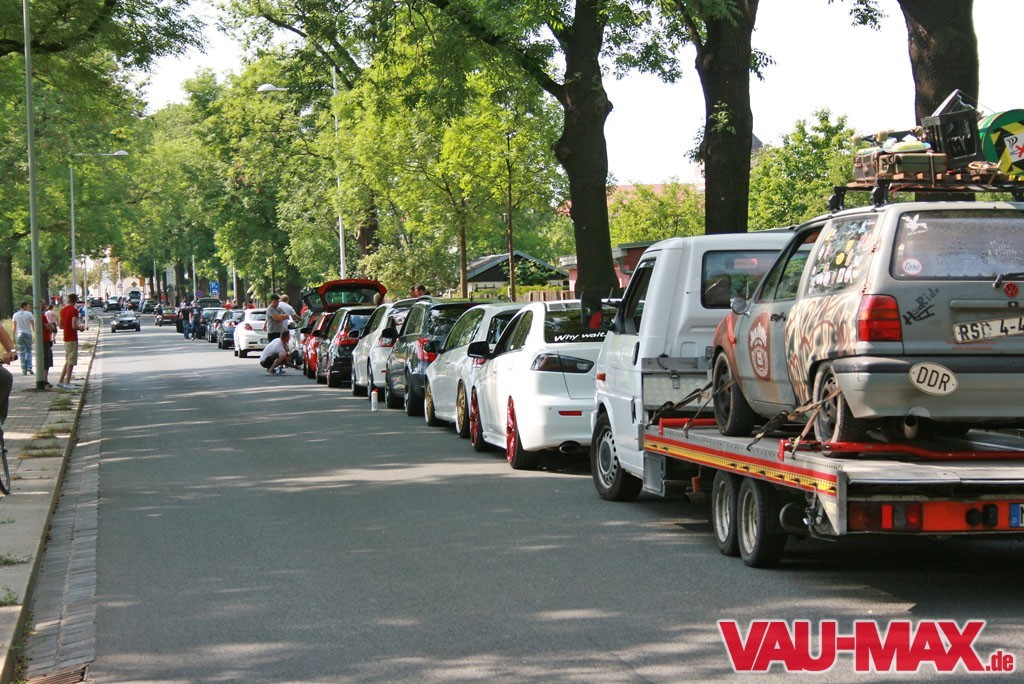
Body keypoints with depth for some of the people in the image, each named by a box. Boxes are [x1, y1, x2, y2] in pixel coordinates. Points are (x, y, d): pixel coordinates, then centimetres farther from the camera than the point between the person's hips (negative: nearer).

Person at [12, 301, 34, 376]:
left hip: (19, 334, 1)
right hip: (28, 334, -1)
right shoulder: (29, 314, -3)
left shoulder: (15, 315, 4)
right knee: (29, 351, 11)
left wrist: (14, 336, 11)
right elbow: (33, 325, -3)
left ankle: (24, 370, -1)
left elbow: (14, 327, 5)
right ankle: (29, 367, -2)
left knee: (22, 353, 3)